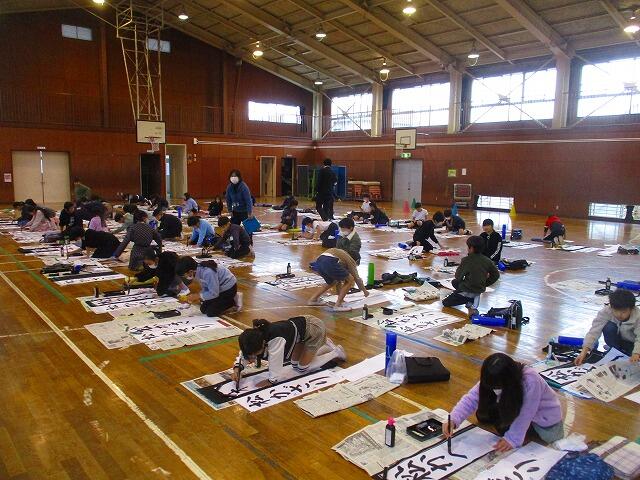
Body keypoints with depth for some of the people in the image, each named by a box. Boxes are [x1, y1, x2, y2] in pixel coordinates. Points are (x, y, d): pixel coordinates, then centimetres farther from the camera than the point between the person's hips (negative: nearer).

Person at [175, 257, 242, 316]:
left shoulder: (207, 272, -35)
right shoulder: (197, 271, -8)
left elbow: (214, 293, -27)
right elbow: (205, 288, 5)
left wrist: (197, 296, -20)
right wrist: (198, 298, -9)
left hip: (228, 288, -9)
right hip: (217, 288, 9)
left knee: (211, 312, -11)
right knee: (204, 309, 7)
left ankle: (233, 301, 4)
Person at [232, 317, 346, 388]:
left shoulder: (275, 340, -39)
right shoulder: (255, 339, -17)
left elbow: (276, 375, -32)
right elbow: (244, 355, -1)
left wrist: (270, 381, -15)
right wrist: (237, 368, -17)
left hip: (315, 328, -7)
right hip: (302, 327, 7)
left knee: (302, 368, -2)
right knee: (295, 365, 14)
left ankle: (336, 352, 16)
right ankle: (325, 344, 32)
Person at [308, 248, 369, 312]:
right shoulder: (350, 261, 23)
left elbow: (338, 279, 45)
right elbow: (357, 278, 28)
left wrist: (340, 296, 52)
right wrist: (365, 291, 43)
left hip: (319, 261, 8)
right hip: (329, 262, -8)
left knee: (331, 283, 33)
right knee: (350, 280, 8)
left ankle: (312, 299, 30)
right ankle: (338, 305, 5)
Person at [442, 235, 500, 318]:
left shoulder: (466, 260, -18)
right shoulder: (487, 261, -4)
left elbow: (458, 276, -12)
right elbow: (496, 275, 4)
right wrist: (485, 284, 15)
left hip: (467, 290, -6)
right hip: (480, 289, 6)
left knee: (445, 302, 15)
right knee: (454, 282, 31)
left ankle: (470, 300, -4)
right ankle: (474, 299, 10)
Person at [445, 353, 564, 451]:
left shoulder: (531, 382, -41)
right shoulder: (493, 381, -26)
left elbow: (525, 415, -33)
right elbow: (471, 398, -29)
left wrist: (512, 439, -30)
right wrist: (453, 419, -42)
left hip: (544, 412, -3)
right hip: (517, 407, 3)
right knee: (483, 414, -8)